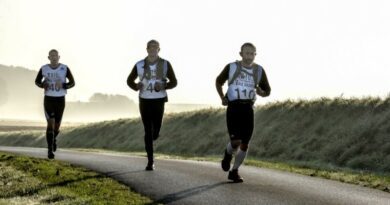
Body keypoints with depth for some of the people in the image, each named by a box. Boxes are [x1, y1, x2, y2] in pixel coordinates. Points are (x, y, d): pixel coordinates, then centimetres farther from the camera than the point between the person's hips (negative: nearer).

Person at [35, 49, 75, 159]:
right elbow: (37, 81, 12)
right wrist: (43, 85, -13)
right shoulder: (44, 69, -3)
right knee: (50, 124, -15)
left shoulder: (65, 68, -7)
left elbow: (72, 83, 0)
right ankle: (50, 150, -11)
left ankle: (54, 138, 49)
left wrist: (62, 85, -22)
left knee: (56, 125, 13)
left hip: (60, 100, 1)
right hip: (48, 100, -1)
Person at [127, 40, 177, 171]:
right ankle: (150, 161, 3)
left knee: (155, 133, -1)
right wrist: (136, 87, -10)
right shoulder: (139, 65, 1)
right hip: (144, 101, 0)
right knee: (148, 132, -3)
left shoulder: (165, 64, -2)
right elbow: (130, 80, 13)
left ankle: (154, 135, 38)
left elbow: (174, 82, 2)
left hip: (159, 101, 0)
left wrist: (163, 86, -18)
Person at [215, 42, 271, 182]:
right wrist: (222, 98, 5)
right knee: (236, 141, -15)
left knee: (244, 144, 2)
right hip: (233, 108, -2)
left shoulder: (259, 71, 4)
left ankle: (234, 172, 19)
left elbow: (267, 91, 15)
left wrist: (260, 92, -7)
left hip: (248, 109, 3)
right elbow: (218, 82, 17)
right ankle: (228, 155, 20)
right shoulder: (231, 67, 0)